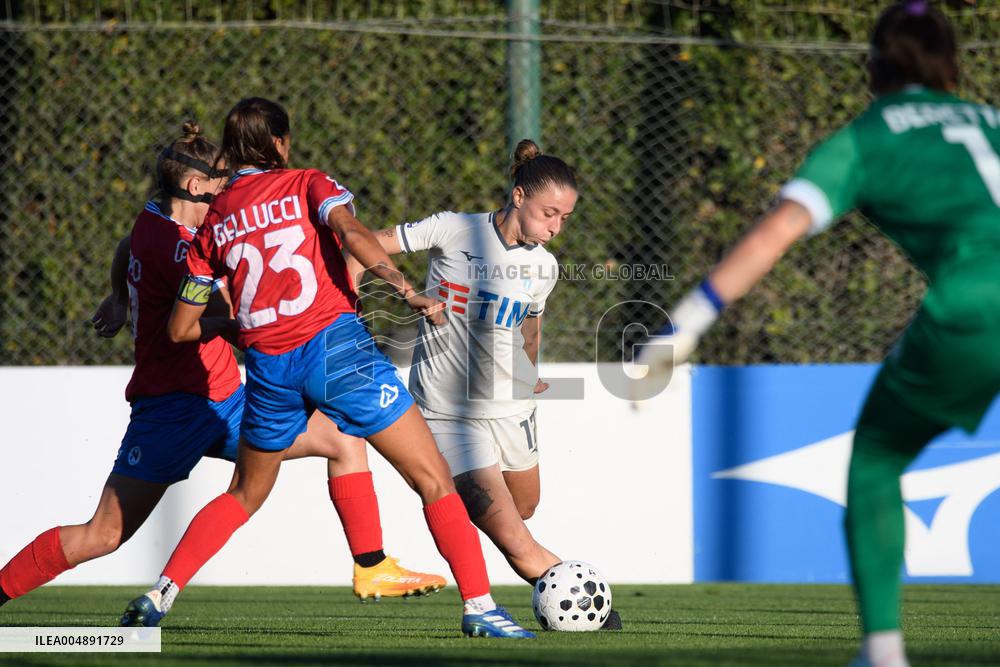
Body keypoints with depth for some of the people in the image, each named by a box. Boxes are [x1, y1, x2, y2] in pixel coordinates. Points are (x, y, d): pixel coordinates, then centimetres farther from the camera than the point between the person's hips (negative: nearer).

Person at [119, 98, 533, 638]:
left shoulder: (213, 224, 16)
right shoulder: (307, 185, 6)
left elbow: (180, 329, 18)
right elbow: (350, 231, -16)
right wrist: (407, 291, -22)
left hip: (268, 369, 4)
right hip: (334, 345, -4)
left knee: (244, 495, 26)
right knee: (433, 479, 0)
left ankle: (157, 597, 17)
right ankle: (479, 605, -9)